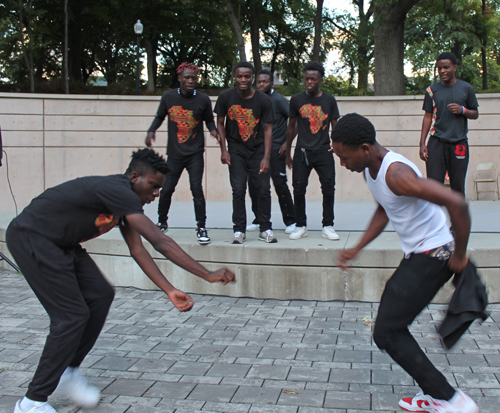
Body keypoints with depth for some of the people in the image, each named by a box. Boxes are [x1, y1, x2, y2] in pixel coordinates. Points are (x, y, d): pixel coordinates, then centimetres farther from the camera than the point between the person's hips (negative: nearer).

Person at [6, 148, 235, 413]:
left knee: (100, 294, 5)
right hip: (30, 237, -10)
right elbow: (160, 242, -29)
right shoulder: (117, 191, -25)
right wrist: (208, 275, -26)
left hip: (58, 243, 10)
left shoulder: (123, 198, 6)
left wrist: (170, 291, 1)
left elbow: (137, 249, 7)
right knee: (72, 315, -10)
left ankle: (68, 372, 17)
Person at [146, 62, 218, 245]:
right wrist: (151, 131, -4)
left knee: (196, 188, -13)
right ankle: (162, 223, 29)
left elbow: (209, 119, 10)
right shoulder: (168, 97, -1)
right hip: (174, 154, 2)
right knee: (166, 190, 5)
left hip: (195, 154, -1)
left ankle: (201, 228, 0)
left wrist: (213, 130, -11)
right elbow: (159, 116, 12)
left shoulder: (203, 99, -3)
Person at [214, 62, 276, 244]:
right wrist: (223, 150, -4)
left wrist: (266, 157, -12)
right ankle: (239, 230, 6)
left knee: (264, 189, -2)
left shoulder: (263, 100, -9)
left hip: (258, 149, 0)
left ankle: (265, 229, 11)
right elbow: (220, 123, 5)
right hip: (236, 150, 0)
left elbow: (268, 129, -5)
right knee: (238, 190, -4)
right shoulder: (226, 97, -6)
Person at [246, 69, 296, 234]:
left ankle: (290, 221, 4)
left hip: (275, 149, -6)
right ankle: (259, 220, 17)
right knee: (253, 184, 4)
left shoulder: (279, 100, -6)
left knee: (280, 184, -7)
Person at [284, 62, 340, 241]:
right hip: (302, 152, 0)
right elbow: (291, 126, 11)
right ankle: (301, 226, 14)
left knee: (328, 189, -3)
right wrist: (288, 153, 11)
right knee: (298, 189, -1)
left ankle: (328, 226, 10)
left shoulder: (329, 100, 4)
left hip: (323, 152, 0)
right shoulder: (296, 99, 4)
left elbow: (335, 125, 10)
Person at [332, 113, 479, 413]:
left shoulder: (396, 173, -27)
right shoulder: (370, 169, 5)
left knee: (386, 333, -8)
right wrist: (358, 248, 17)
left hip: (432, 256, -10)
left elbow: (457, 202, -32)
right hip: (417, 254, 10)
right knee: (391, 326, 16)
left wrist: (460, 255, -22)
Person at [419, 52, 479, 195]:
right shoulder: (432, 90, 7)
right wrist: (422, 143, 1)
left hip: (459, 144, 0)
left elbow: (475, 114, 13)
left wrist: (462, 110, -9)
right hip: (436, 142, 0)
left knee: (458, 186, 2)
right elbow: (428, 117, 9)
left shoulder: (466, 88, 7)